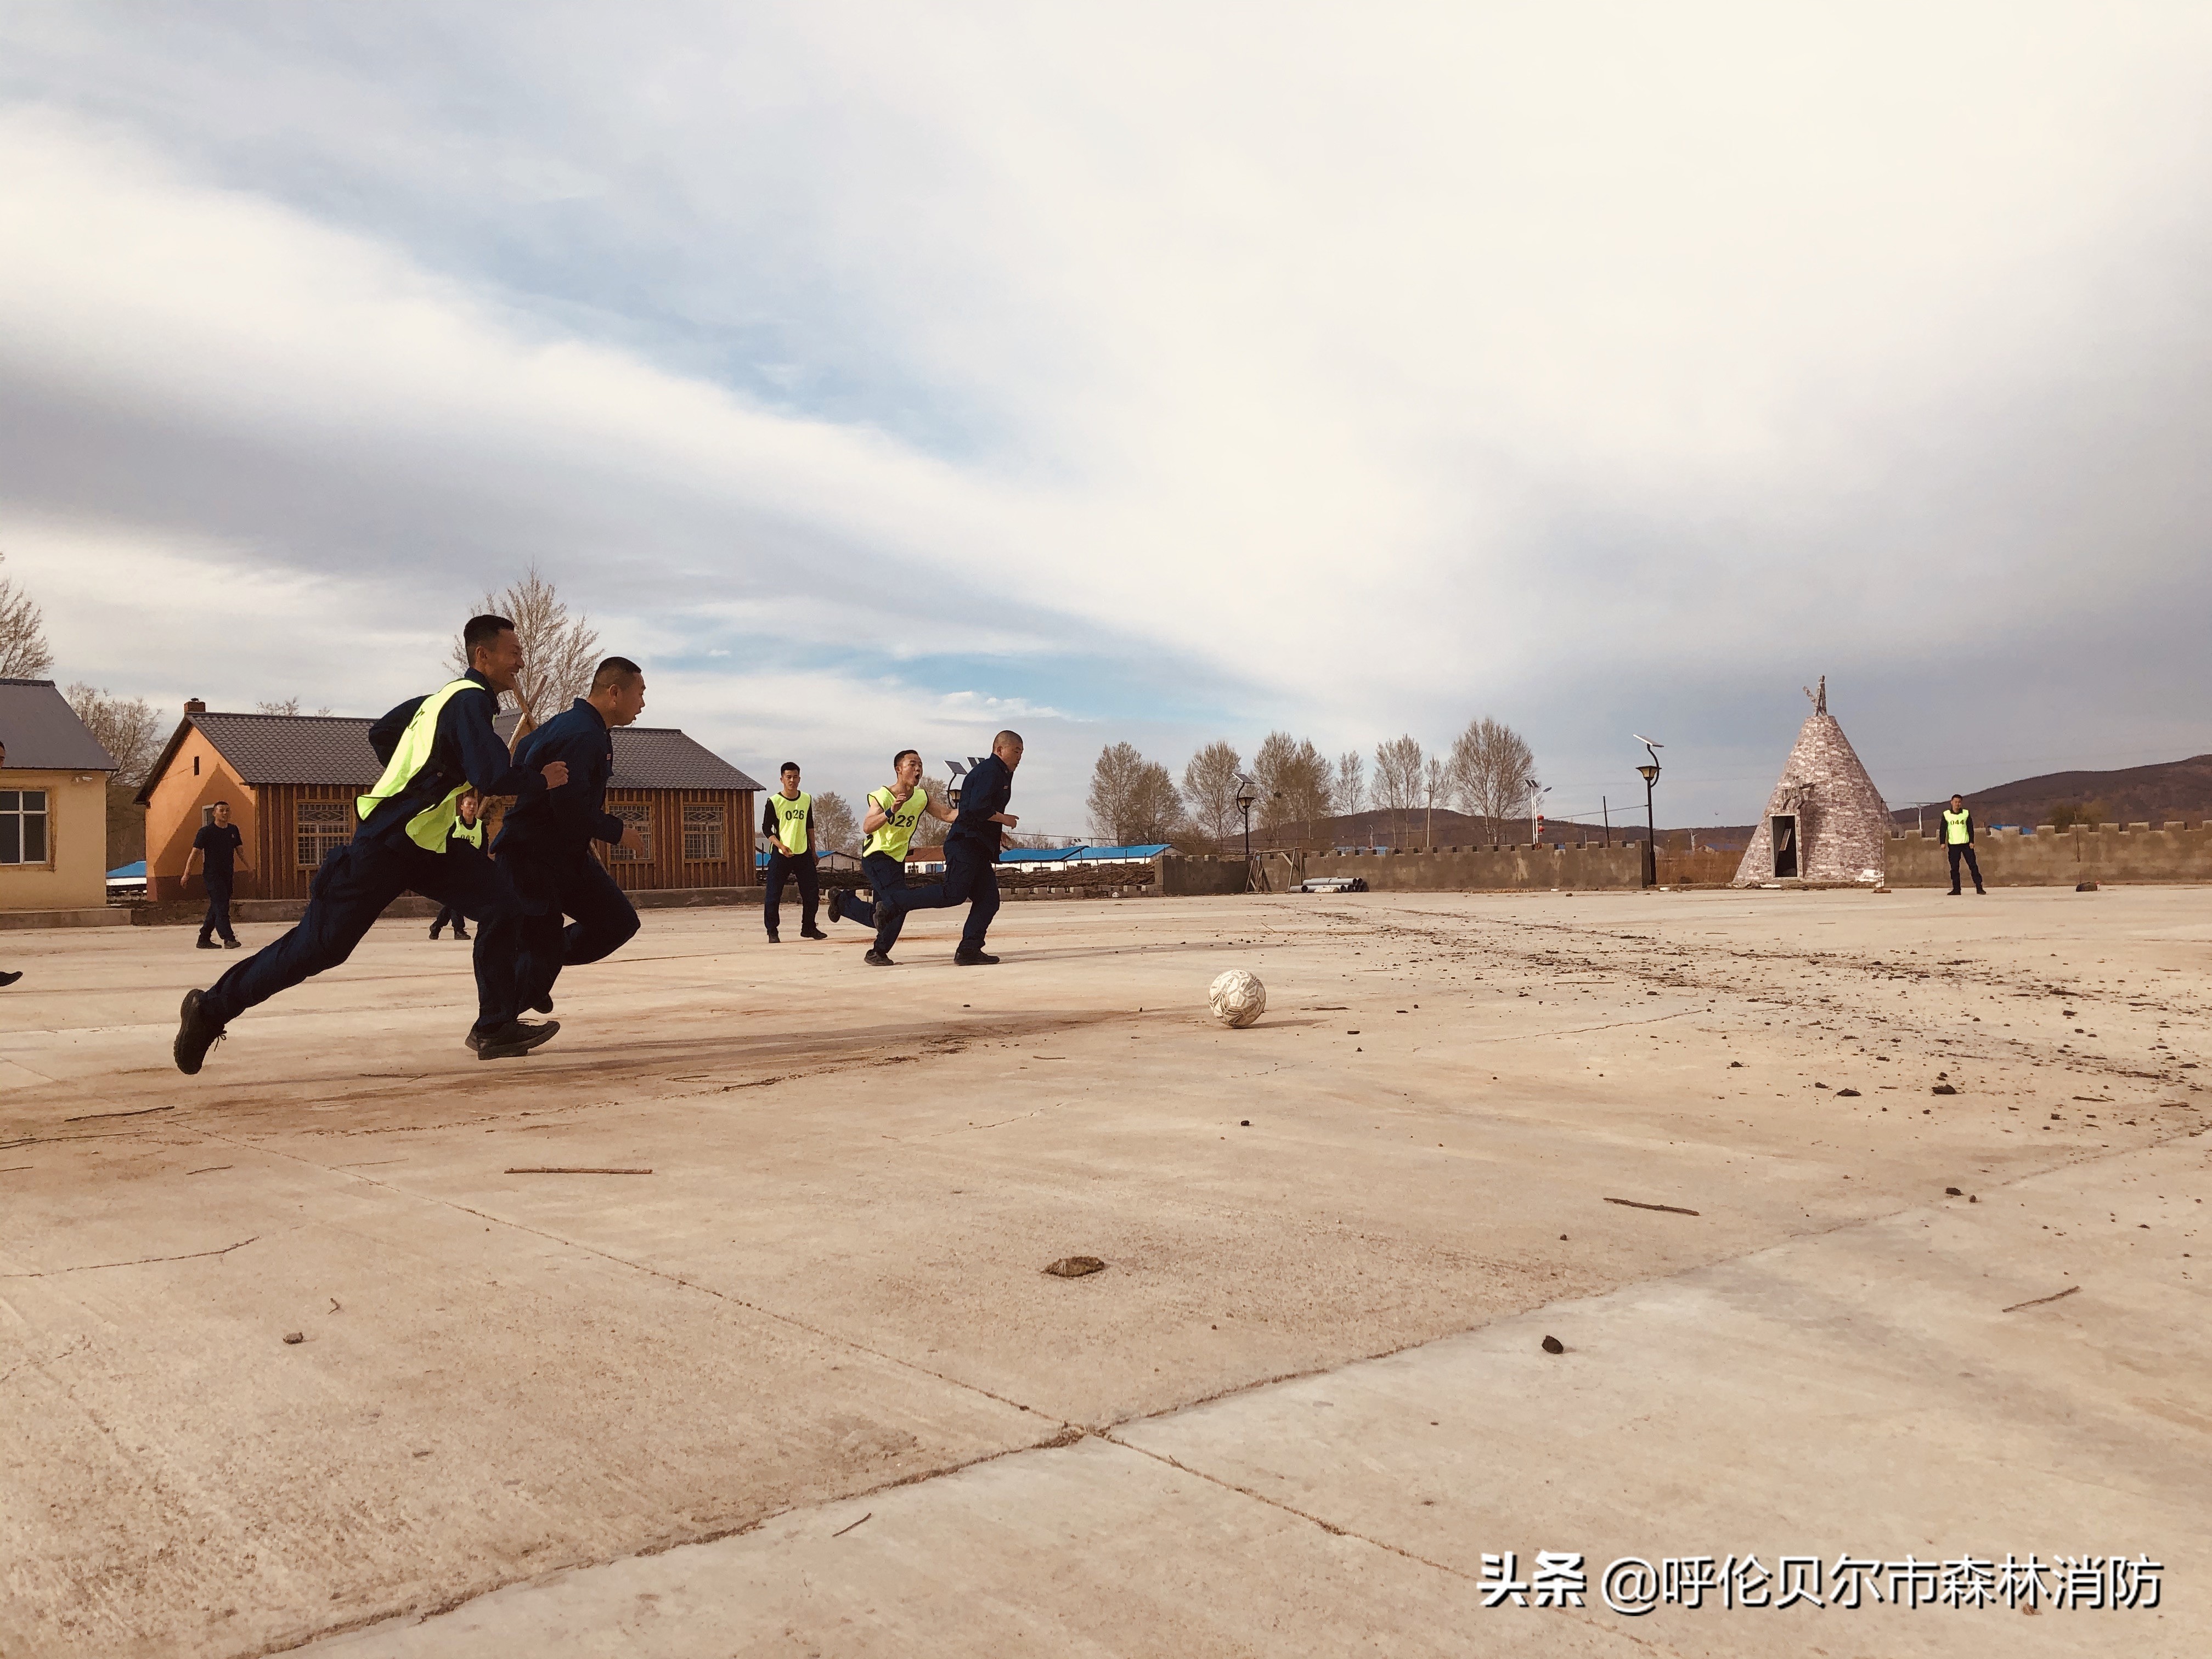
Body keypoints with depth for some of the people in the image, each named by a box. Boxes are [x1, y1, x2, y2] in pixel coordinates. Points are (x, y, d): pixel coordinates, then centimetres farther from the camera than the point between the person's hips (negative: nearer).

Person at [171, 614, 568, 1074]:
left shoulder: (445, 697, 14)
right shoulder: (470, 702, -15)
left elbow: (381, 733, 25)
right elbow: (493, 778, -26)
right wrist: (543, 780, -9)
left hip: (427, 844, 9)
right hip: (385, 846, -9)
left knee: (503, 903, -6)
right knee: (319, 944, -3)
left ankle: (496, 1027, -3)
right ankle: (213, 1008, 14)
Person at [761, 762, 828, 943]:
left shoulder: (807, 799, 6)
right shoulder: (774, 802, -8)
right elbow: (766, 828, -6)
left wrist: (813, 850, 16)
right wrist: (781, 846, -19)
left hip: (803, 853, 4)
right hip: (780, 854, -4)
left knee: (812, 893, 5)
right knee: (773, 895, -4)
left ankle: (809, 928, 20)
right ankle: (772, 932, 5)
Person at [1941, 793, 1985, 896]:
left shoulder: (1966, 813, 3)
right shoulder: (1946, 814, 2)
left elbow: (1970, 828, 3)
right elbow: (1943, 829, 3)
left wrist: (1972, 841, -4)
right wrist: (1943, 843, -3)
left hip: (1966, 844, 0)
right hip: (1953, 845, 0)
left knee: (1973, 865, -3)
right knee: (1954, 868, 2)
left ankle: (1979, 887, -1)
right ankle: (1956, 889, 6)